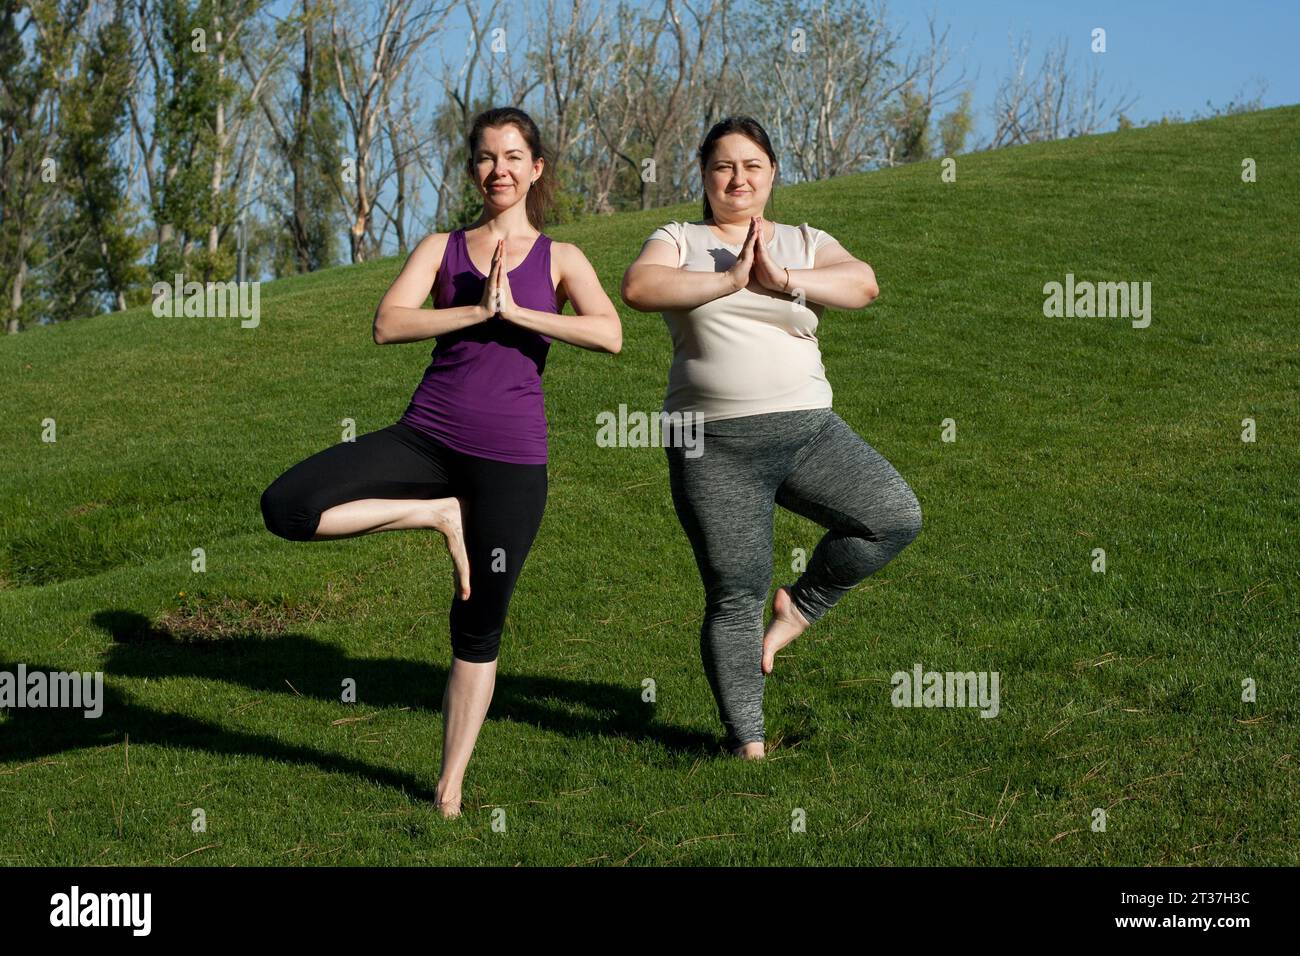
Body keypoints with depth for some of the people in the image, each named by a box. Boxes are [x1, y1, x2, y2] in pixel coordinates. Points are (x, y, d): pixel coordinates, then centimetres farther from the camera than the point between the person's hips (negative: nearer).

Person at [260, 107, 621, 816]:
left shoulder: (559, 259, 6)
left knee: (479, 626, 4)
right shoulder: (442, 248, 9)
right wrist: (478, 309, -14)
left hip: (510, 457, -1)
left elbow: (609, 334, -13)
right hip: (428, 437, 2)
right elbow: (387, 324, -8)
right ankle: (437, 513, -3)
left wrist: (516, 310, -14)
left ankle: (449, 791, 17)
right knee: (286, 506, -18)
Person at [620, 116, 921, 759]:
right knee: (734, 598, -1)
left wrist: (784, 280, -23)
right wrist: (729, 279, -19)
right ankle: (746, 742, 11)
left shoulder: (805, 244, 12)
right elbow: (637, 288, -15)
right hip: (715, 447, -2)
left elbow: (862, 283, -9)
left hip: (807, 430, 3)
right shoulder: (678, 242, 7)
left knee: (896, 517, -14)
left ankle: (801, 604, 8)